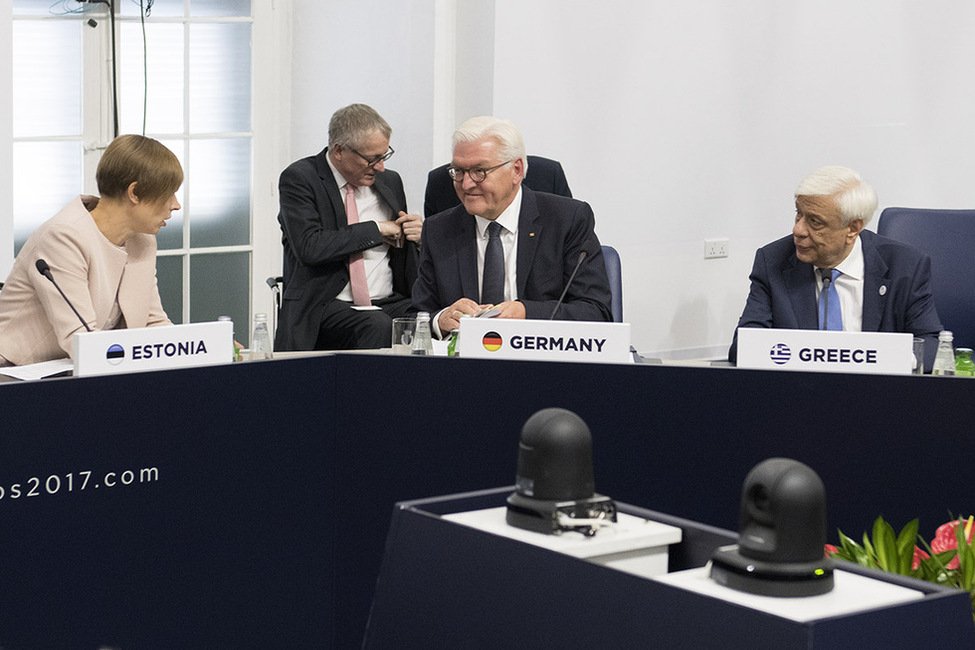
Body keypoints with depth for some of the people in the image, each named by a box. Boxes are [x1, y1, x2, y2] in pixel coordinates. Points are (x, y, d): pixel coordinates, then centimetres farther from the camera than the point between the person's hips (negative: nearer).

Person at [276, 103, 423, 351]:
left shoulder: (390, 181, 15)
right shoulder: (299, 178, -3)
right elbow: (310, 247, -17)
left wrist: (417, 234, 1)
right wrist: (376, 229, -10)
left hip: (390, 303, 5)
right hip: (324, 306, -5)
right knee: (378, 327, -37)